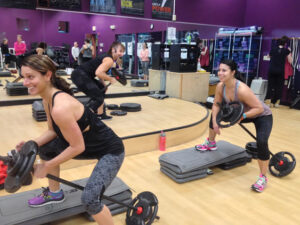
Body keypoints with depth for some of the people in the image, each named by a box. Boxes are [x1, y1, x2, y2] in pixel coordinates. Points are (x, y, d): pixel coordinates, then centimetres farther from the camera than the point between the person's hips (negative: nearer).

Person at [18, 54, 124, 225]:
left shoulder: (60, 107, -31)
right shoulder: (48, 99, -2)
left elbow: (78, 147, -24)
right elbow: (53, 131, 10)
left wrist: (47, 166, -14)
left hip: (111, 151, -9)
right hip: (89, 145, 10)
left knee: (90, 199, -24)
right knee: (45, 148, 16)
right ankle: (55, 193, 38)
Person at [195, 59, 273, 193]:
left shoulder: (242, 90, -38)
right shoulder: (220, 86, -18)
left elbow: (259, 108, -33)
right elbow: (216, 105, -5)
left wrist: (241, 116, -41)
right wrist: (215, 122, -16)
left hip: (262, 116, -7)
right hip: (242, 113, 7)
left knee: (261, 142, -29)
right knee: (215, 115, 10)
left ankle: (263, 178, -8)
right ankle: (211, 144, 32)